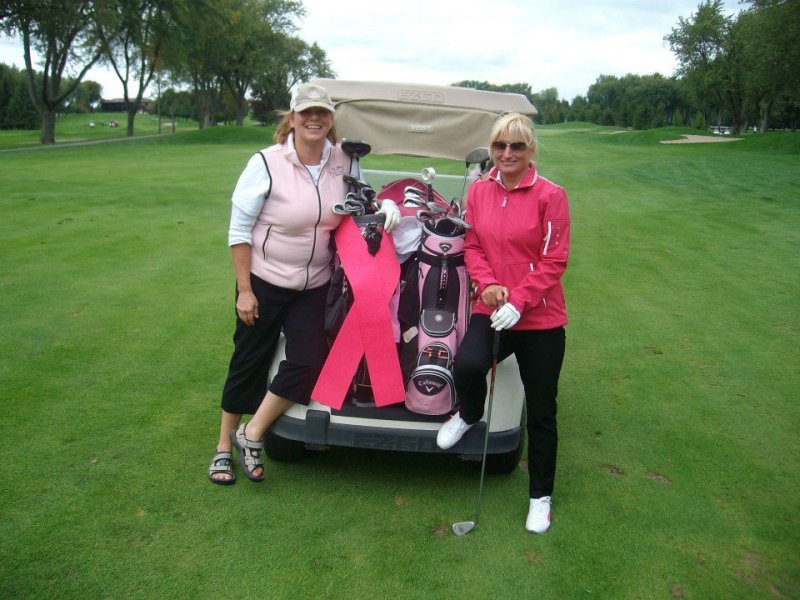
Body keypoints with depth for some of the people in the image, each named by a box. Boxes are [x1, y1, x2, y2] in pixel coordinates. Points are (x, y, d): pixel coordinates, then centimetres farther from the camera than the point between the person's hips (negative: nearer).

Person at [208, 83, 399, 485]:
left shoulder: (342, 161, -4)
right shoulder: (266, 164, -15)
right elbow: (239, 229, -11)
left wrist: (384, 204, -5)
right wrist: (244, 290, -12)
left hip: (313, 286, 4)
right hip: (264, 283, -3)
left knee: (307, 362, -4)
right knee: (249, 362, 7)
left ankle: (250, 436, 15)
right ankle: (224, 447, 26)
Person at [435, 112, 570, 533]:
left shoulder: (550, 195, -9)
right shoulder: (478, 191, 4)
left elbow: (554, 260, -9)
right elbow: (472, 246, 9)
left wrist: (519, 300, -18)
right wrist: (487, 282, -9)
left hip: (540, 317, -2)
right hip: (492, 309, 2)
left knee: (540, 412, 8)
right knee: (467, 365, -29)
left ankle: (540, 496, 31)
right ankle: (469, 415, 10)